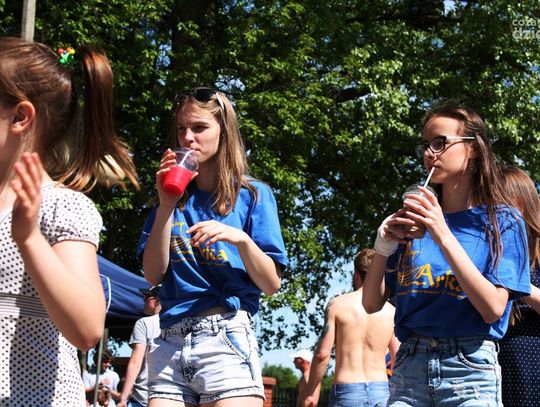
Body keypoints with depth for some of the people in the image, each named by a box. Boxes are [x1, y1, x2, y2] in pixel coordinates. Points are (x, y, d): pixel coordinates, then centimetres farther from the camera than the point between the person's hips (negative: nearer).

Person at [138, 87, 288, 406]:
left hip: (226, 336, -3)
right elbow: (153, 275, 4)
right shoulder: (173, 197, 14)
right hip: (170, 342, 4)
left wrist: (241, 239, -17)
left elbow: (271, 284, -1)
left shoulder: (252, 195, 5)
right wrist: (166, 207, -4)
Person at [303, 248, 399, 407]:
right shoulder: (391, 312, 5)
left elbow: (322, 354, -6)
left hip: (346, 392, -2)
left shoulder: (338, 304, -2)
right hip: (380, 391, 3)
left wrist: (310, 393, 3)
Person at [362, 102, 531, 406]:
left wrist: (443, 236, -18)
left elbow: (493, 309, -12)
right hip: (409, 366, 3)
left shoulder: (503, 221, 0)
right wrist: (382, 248, -10)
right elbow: (372, 304, 8)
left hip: (469, 369, -3)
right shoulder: (413, 221, 10)